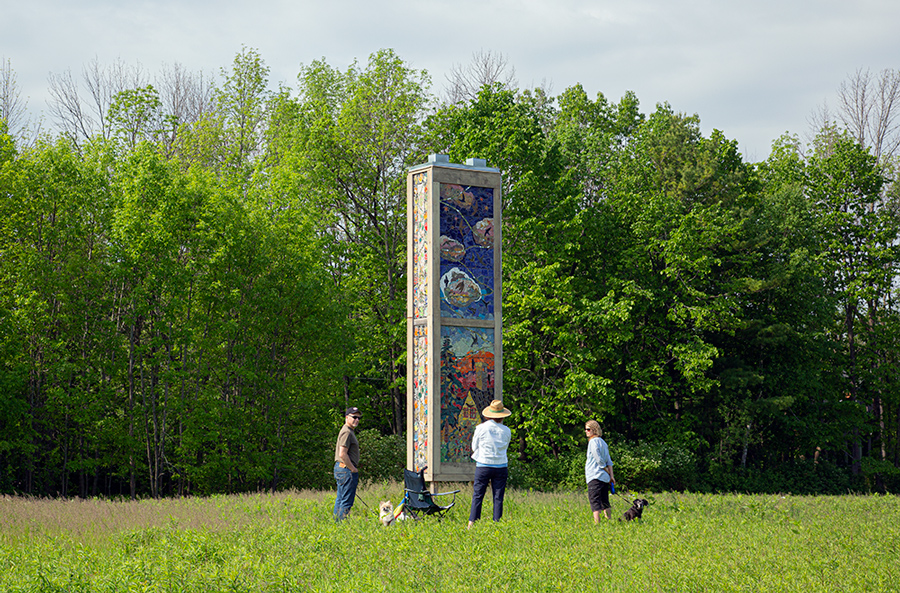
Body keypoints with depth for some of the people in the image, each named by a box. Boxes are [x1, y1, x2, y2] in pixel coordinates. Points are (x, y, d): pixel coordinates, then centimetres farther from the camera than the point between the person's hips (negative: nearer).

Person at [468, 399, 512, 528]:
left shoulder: (481, 428, -5)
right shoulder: (506, 431, -1)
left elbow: (474, 447, 5)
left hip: (483, 465, -1)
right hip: (501, 466, 1)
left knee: (477, 495, 4)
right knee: (498, 497, 6)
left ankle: (472, 522, 1)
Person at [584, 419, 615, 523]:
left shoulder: (593, 442, -9)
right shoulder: (602, 442, 17)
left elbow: (599, 460, -12)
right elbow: (609, 461, 15)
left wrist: (608, 473, -2)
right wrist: (611, 475, 11)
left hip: (595, 477, -9)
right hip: (604, 477, 9)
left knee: (594, 501, -11)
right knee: (604, 502, 12)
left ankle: (597, 523, -18)